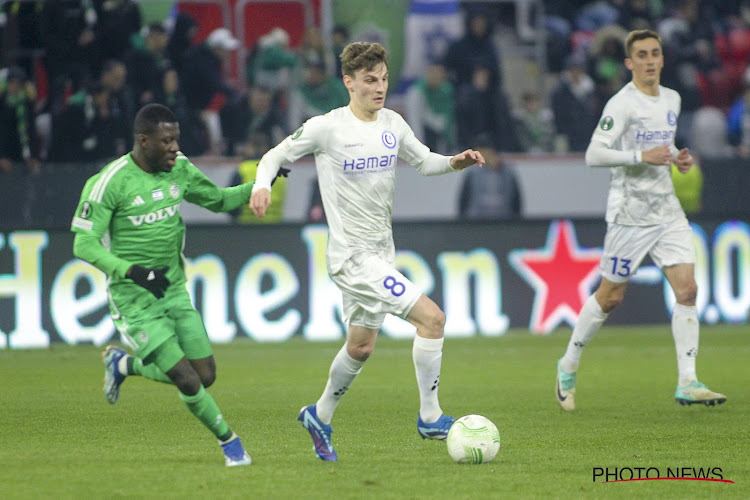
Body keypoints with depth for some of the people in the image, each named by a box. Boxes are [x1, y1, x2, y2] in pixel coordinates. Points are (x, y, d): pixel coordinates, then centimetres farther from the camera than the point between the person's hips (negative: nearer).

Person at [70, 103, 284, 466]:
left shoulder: (179, 170, 1)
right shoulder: (112, 182, -18)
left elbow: (219, 200, 16)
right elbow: (84, 245, -19)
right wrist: (133, 271, -29)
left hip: (174, 290, 6)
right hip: (135, 300, -6)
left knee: (206, 376, 2)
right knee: (187, 381, -12)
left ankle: (124, 364, 25)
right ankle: (229, 442, 12)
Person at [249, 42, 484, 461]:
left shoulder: (392, 124, 6)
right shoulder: (327, 128, -12)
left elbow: (423, 161, 17)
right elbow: (277, 156, -2)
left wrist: (455, 162, -3)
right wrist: (262, 185, -22)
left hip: (381, 252, 8)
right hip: (352, 256, -8)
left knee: (361, 347, 20)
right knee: (432, 318, -17)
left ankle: (320, 418, 39)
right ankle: (430, 418, -7)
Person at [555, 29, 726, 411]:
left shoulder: (672, 100, 12)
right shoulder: (622, 104, -11)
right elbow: (593, 154, -17)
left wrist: (678, 158, 7)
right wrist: (642, 156, -25)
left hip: (667, 210, 6)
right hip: (630, 212, -6)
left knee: (687, 290, -7)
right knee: (610, 296, 2)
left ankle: (686, 383, -6)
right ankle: (568, 367, 22)